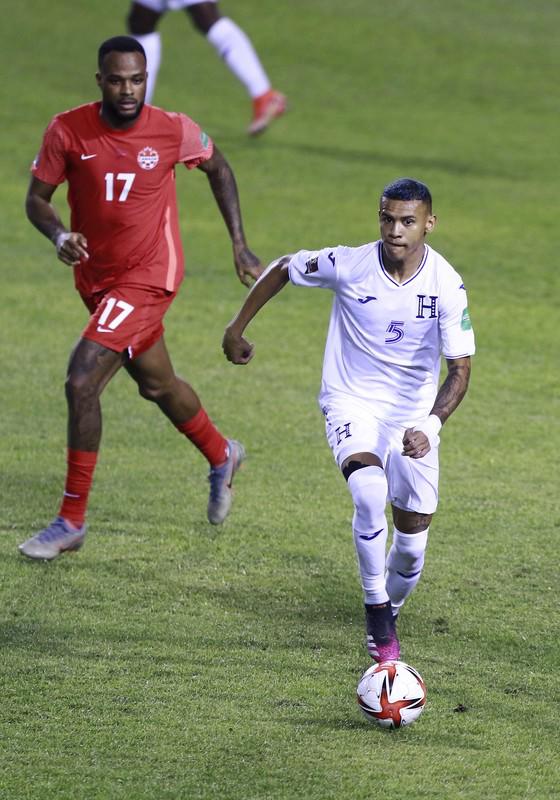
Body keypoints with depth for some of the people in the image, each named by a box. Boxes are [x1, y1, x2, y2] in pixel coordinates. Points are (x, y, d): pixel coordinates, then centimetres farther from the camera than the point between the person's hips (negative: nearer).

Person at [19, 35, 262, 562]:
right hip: (95, 277, 5)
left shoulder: (173, 131, -15)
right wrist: (59, 236, -26)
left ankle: (72, 522, -8)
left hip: (147, 277, -5)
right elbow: (36, 197, -4)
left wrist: (240, 245, 4)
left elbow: (218, 169, 5)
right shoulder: (68, 131, -12)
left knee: (80, 382, -18)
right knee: (156, 384, 23)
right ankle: (221, 456, 53)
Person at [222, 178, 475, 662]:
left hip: (413, 413, 2)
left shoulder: (446, 286, -16)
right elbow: (282, 270, 2)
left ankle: (387, 615, 33)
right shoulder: (348, 265, -17)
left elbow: (460, 370, -14)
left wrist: (431, 425, -30)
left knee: (412, 544, 2)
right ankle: (377, 610, -15)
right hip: (352, 402, -2)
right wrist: (237, 329, 10)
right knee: (369, 489, -32)